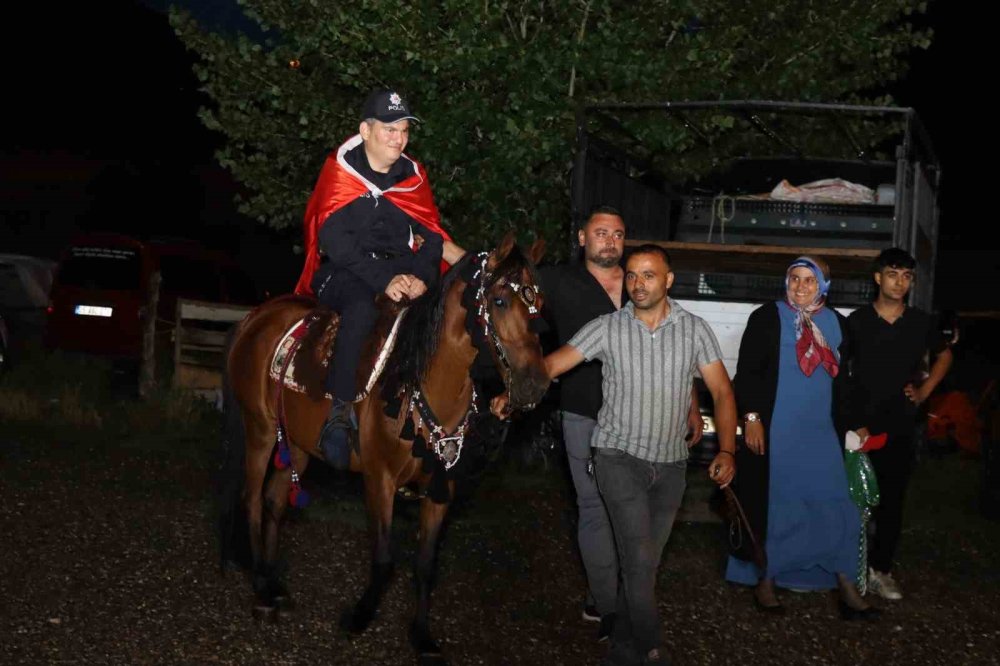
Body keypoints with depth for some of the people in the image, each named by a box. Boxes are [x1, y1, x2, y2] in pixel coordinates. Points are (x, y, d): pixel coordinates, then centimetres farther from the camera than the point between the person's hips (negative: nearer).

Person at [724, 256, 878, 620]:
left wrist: (846, 429, 16)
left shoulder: (837, 324, 9)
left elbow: (842, 381, 17)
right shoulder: (766, 318, -3)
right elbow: (746, 372, -5)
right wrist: (752, 418, -12)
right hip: (774, 434, -4)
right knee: (773, 508, 3)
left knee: (836, 510, 1)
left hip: (822, 436, 4)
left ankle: (847, 590, 6)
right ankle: (765, 583, 17)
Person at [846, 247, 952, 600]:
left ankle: (880, 570, 16)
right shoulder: (857, 321, -4)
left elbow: (944, 355, 21)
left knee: (891, 502, 6)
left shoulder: (921, 322, 2)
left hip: (901, 428, 2)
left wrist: (925, 390, 8)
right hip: (860, 426, -2)